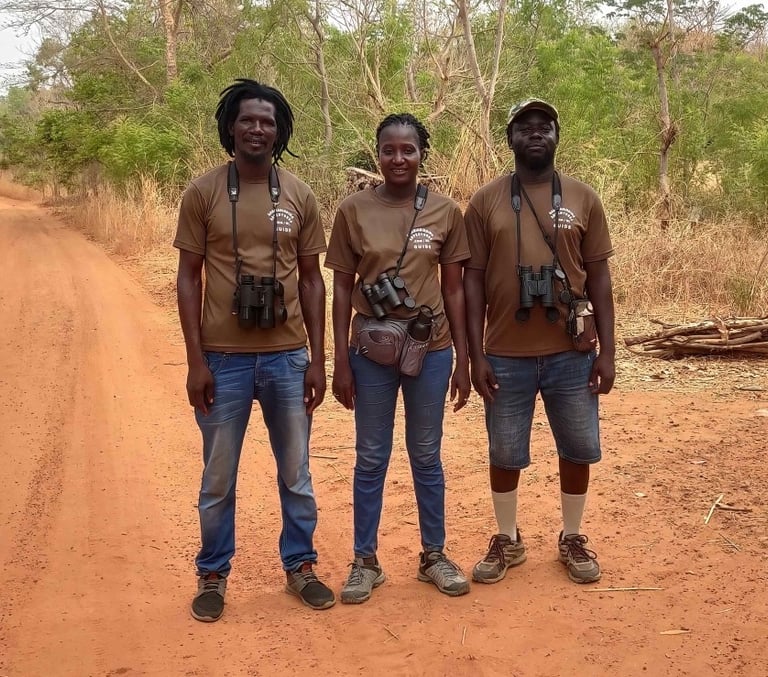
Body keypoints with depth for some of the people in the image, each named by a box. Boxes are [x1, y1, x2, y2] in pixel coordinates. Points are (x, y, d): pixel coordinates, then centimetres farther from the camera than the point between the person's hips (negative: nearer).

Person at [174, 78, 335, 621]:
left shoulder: (300, 197, 2)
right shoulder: (203, 193, -3)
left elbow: (311, 280, 6)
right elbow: (189, 279, -1)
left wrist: (317, 360, 3)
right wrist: (196, 360, -7)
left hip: (287, 357, 2)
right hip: (224, 358, -1)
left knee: (296, 473, 13)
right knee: (218, 477, 10)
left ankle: (300, 566, 31)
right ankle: (213, 574, 28)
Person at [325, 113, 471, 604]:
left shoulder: (446, 212, 0)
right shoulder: (354, 210, -3)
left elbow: (454, 290, 3)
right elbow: (342, 288, 0)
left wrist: (463, 359, 2)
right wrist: (341, 361, -3)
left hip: (431, 350, 1)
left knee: (426, 456, 12)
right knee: (371, 459, 9)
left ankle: (434, 555, 27)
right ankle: (366, 561, 22)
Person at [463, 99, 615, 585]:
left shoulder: (583, 198, 3)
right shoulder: (485, 201, 0)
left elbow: (599, 277, 3)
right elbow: (473, 281, 0)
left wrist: (607, 351, -2)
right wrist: (476, 355, -5)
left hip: (571, 353, 1)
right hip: (506, 355, -1)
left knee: (578, 448, 11)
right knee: (506, 453, 10)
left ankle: (572, 537, 31)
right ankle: (508, 540, 29)